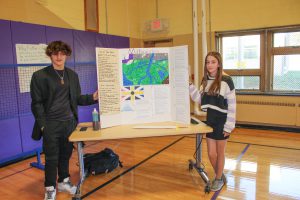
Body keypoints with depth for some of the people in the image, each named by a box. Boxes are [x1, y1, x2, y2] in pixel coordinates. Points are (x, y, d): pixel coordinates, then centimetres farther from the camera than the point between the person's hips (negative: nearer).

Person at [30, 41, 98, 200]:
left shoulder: (72, 75, 7)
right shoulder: (40, 76, -6)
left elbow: (76, 99, 8)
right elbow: (36, 103, -7)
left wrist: (92, 97, -8)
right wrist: (43, 125, -12)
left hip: (69, 122, 4)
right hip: (51, 124, -4)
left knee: (66, 154, 15)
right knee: (51, 158, 5)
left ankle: (64, 182, 34)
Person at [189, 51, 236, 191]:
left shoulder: (226, 80, -13)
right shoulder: (205, 80, 6)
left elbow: (232, 105, -12)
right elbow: (199, 100, 2)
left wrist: (229, 126, -14)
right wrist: (190, 85, -7)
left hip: (222, 121, -5)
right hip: (210, 120, 5)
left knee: (219, 153, 11)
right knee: (211, 154, 12)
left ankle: (219, 179, 33)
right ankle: (220, 176, 37)